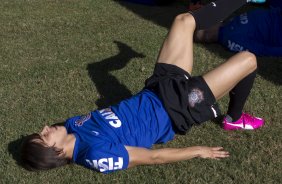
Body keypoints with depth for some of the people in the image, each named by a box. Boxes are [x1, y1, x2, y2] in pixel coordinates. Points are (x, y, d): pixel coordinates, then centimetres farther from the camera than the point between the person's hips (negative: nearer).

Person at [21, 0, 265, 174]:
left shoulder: (73, 126, -7)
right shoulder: (97, 155, -28)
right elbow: (153, 157, -22)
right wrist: (198, 151, -14)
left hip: (155, 92, 7)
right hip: (177, 110, -7)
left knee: (184, 21, 4)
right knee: (248, 60, -9)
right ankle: (235, 119, 21)